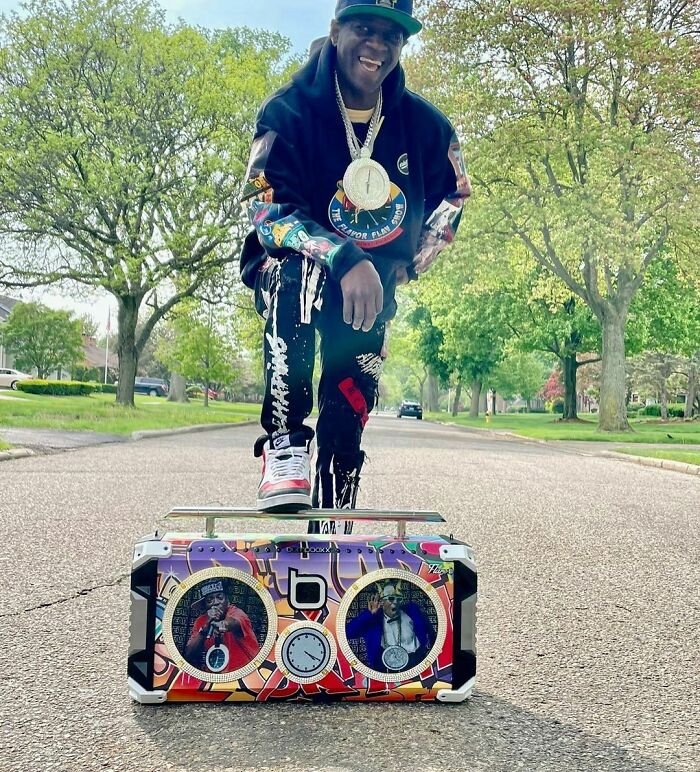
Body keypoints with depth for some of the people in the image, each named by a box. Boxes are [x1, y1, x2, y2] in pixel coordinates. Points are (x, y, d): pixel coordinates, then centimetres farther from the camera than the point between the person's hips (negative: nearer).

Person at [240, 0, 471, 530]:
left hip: (370, 289, 4)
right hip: (287, 272, -3)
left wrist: (408, 264, -1)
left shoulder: (423, 125, -7)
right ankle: (284, 446, -39)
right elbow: (267, 210, -25)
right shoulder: (291, 111, -17)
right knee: (300, 269, -40)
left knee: (350, 415, -2)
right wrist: (345, 259, -40)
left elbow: (453, 194, 11)